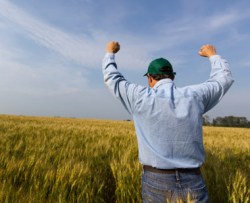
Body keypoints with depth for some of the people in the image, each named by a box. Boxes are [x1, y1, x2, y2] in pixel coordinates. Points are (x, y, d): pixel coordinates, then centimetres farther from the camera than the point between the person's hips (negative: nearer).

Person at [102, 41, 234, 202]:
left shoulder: (141, 98, -10)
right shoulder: (194, 96, -3)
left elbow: (112, 78, 6)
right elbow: (224, 78, 16)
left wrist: (110, 53, 23)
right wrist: (213, 55, 32)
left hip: (155, 182, -1)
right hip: (192, 183, 2)